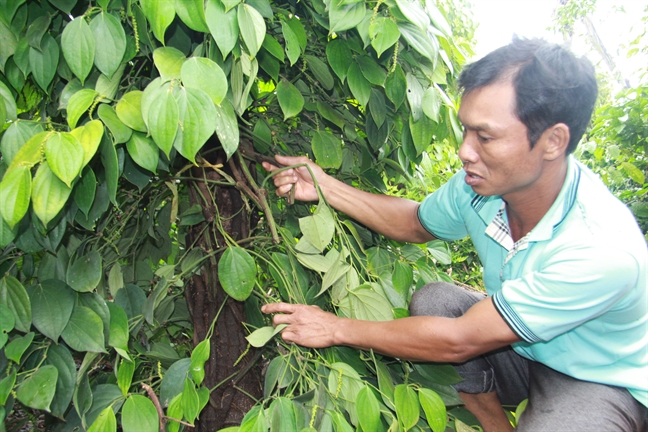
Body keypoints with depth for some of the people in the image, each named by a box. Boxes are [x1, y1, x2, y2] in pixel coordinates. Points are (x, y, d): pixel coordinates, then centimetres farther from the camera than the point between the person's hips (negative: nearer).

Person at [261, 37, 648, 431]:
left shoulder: (604, 250, -37)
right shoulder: (481, 184, -19)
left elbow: (459, 341, -31)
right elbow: (415, 224, 4)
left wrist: (337, 329, -23)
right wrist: (324, 186, -7)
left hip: (602, 381, -6)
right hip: (521, 346, 7)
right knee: (433, 300, -16)